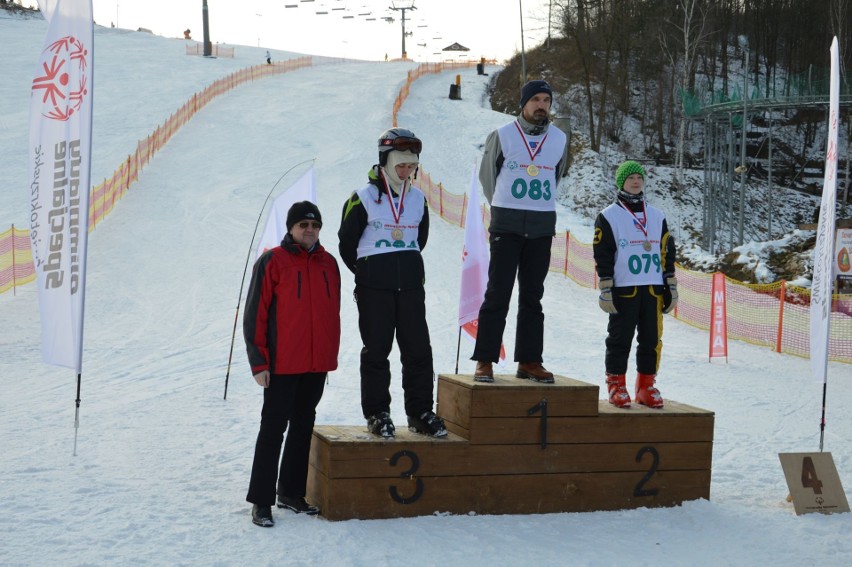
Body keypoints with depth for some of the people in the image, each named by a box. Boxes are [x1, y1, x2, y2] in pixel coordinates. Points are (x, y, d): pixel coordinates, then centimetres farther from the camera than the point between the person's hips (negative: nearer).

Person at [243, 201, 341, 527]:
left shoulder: (328, 264, 10)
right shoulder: (272, 262, -7)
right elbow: (255, 314, -8)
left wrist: (332, 354, 14)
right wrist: (258, 362, -12)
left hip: (317, 365, 6)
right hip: (282, 365, -6)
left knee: (304, 426, 12)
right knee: (273, 428, -3)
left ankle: (291, 492, 23)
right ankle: (261, 501, 2)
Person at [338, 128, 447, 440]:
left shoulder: (418, 199, 9)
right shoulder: (363, 199, -5)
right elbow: (347, 243, 3)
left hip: (411, 285, 4)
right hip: (374, 288, -4)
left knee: (418, 349, 2)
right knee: (376, 350, 2)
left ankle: (420, 412, 10)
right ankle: (377, 413, 10)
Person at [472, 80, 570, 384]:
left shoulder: (560, 139, 7)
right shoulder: (502, 135, -2)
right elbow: (486, 175, 10)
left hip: (542, 226, 3)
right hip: (506, 224, -3)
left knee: (532, 296, 8)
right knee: (498, 293, -6)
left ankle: (529, 361, 13)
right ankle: (485, 361, -2)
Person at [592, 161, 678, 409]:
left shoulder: (657, 216, 14)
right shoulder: (608, 216, 1)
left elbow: (667, 252, 17)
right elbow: (602, 255, -2)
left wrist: (671, 286, 12)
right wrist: (605, 289, -8)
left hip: (653, 288, 4)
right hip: (623, 289, -4)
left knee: (652, 338, 4)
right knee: (620, 338, -1)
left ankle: (646, 386, 12)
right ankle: (616, 384, 8)